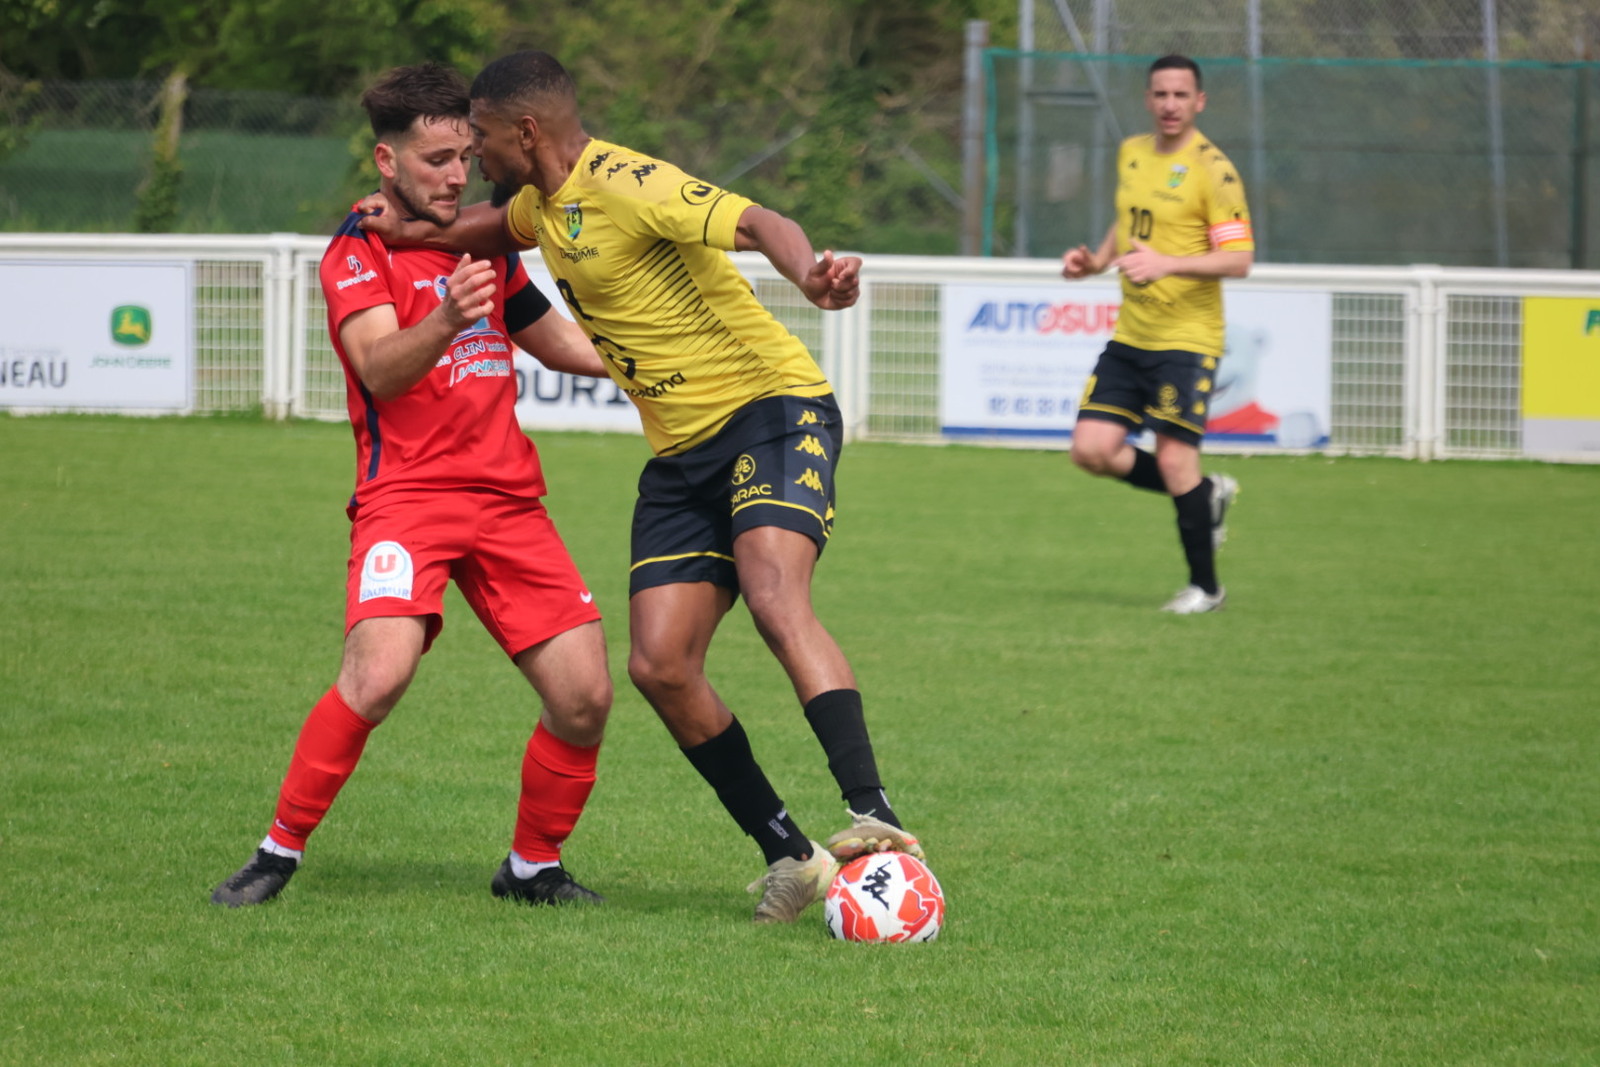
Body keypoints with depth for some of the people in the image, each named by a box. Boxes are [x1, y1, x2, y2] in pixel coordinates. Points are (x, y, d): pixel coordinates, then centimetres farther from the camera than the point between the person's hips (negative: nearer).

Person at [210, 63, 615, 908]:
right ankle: (279, 852, -13)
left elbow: (555, 342, 32)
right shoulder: (359, 252, -4)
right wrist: (447, 320, -40)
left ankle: (534, 866, 17)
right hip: (407, 494, -6)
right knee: (378, 673, -28)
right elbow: (380, 369, -21)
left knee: (584, 696, -4)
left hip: (508, 495, 6)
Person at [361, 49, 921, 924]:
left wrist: (809, 273, -51)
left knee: (775, 599, -32)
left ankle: (874, 818, -41)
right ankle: (788, 856, 4)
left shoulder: (626, 186, -16)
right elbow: (501, 226, 37)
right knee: (660, 666, -4)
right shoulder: (544, 204, 12)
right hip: (683, 451, 9)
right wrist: (423, 231, 18)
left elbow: (756, 224, -30)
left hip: (771, 405, -9)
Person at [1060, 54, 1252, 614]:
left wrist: (1167, 264, -28)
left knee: (1174, 460, -9)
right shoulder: (1132, 154, 10)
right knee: (1093, 449, -1)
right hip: (1131, 334, 7)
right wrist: (1096, 260, 8)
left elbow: (1239, 258, -17)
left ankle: (1205, 585, 9)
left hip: (1187, 338, -7)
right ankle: (1207, 494, 21)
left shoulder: (1211, 168, -12)